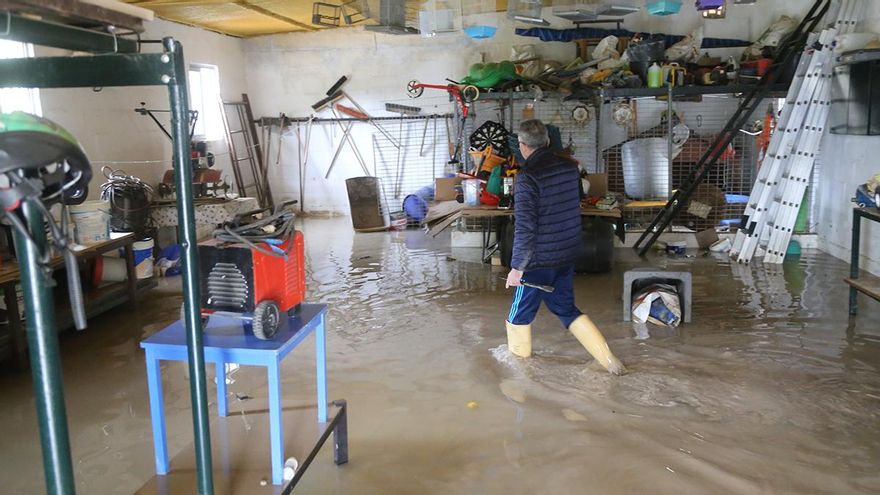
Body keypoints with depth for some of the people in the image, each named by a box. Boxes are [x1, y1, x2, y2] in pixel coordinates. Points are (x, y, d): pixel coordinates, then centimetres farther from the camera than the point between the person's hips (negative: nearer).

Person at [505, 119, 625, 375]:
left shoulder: (527, 177, -19)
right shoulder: (570, 167, 2)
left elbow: (525, 228, -22)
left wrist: (517, 267, -16)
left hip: (539, 260, -7)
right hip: (568, 255, 7)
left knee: (520, 314, 13)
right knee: (566, 308, 20)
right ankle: (610, 360, 16)